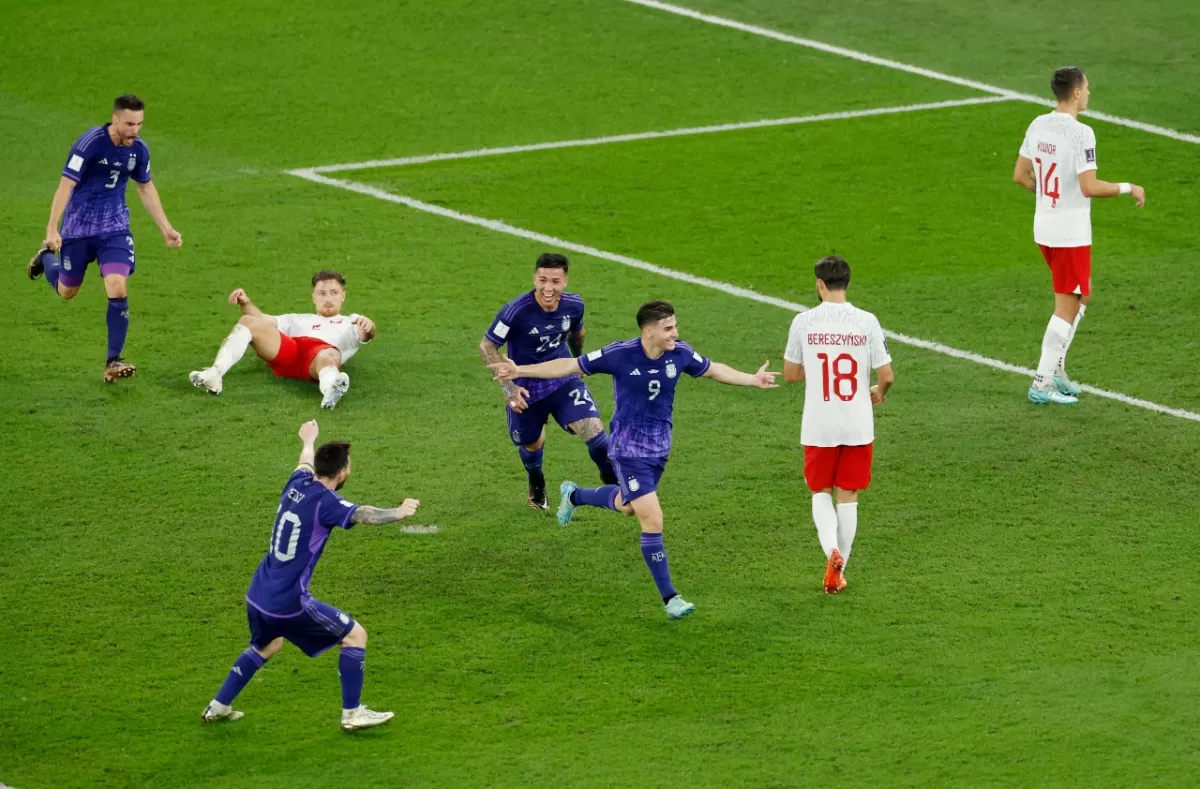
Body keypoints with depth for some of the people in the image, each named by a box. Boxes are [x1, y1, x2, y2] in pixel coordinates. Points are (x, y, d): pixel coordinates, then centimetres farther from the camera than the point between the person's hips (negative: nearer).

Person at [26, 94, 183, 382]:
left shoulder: (138, 148, -5)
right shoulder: (90, 142, -22)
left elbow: (146, 188, 13)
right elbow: (66, 184, -22)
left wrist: (166, 228, 11)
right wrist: (52, 229, -27)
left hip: (114, 228, 3)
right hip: (78, 228, -3)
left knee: (118, 289, -16)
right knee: (66, 291, 13)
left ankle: (113, 362, -9)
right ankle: (46, 257, 48)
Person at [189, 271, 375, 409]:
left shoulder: (351, 322, 36)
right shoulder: (299, 320, 45)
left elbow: (366, 334, 12)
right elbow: (264, 320, 30)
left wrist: (368, 326, -14)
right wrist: (246, 303, 9)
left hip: (324, 349, -3)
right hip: (287, 351, 3)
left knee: (328, 356, -42)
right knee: (248, 322, -19)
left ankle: (331, 388, -80)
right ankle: (214, 375, -40)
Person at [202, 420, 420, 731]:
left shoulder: (298, 483, 4)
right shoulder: (325, 502, -18)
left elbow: (306, 461, 29)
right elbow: (363, 515, -36)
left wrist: (309, 441, 48)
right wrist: (398, 513, -45)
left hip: (258, 595, 8)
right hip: (290, 601, -8)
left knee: (266, 646, 34)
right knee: (355, 635, 4)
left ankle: (217, 707, 38)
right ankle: (352, 713, 9)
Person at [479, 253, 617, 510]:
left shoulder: (573, 305, -14)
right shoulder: (516, 311, -28)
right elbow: (487, 346, -17)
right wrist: (509, 387, -24)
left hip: (565, 382, 2)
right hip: (526, 390, -2)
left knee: (593, 429, -17)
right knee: (532, 445, 17)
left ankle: (613, 481, 10)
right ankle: (536, 486, 53)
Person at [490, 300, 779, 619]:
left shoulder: (680, 353, -9)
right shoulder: (620, 355, -22)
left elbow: (713, 370, 11)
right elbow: (570, 366, -13)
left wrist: (753, 379, 11)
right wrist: (521, 371, -16)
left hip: (659, 448, 6)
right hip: (629, 450, -6)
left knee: (626, 505, 26)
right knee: (653, 520, -12)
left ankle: (573, 495, 57)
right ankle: (669, 598, -3)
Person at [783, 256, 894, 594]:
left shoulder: (804, 322, -7)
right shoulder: (866, 322, -7)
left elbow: (790, 373, 3)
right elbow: (887, 375, -6)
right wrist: (878, 393, 16)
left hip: (818, 427, 0)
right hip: (858, 426, 0)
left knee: (821, 493, 15)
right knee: (848, 497, 12)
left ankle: (831, 550, -10)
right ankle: (839, 570, 14)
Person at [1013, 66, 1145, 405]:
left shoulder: (1038, 125, 4)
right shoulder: (1080, 133, -20)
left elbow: (1020, 175, 11)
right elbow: (1089, 187, -24)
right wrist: (1128, 188, -11)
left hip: (1044, 226, 8)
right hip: (1071, 233, -8)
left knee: (1080, 297, 22)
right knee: (1067, 308, 1)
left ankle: (1056, 369, 21)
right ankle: (1042, 384, 2)